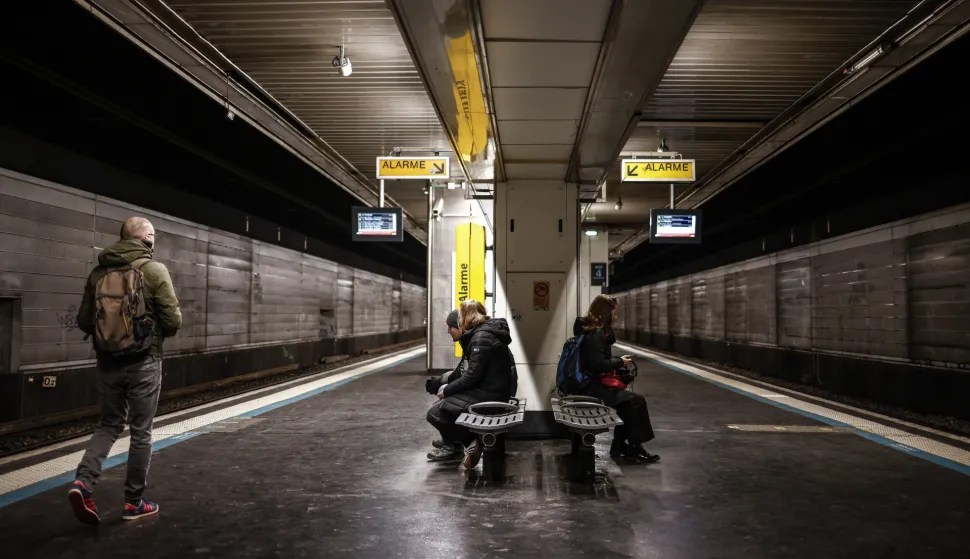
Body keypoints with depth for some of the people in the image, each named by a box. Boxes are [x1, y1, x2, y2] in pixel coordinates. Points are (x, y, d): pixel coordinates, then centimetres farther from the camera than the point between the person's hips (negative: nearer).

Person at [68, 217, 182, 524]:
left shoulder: (99, 271, 4)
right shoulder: (154, 269, -10)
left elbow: (84, 321, 8)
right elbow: (173, 320, -11)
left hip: (108, 363, 4)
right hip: (143, 363, -4)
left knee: (109, 424, 19)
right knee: (141, 432, 7)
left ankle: (83, 481, -1)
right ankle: (134, 503, 16)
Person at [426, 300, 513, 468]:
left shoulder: (482, 337, -17)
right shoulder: (481, 333, 16)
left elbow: (472, 375, -22)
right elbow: (465, 368, 21)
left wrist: (447, 391, -10)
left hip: (489, 394, -11)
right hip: (487, 388, 11)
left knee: (435, 413, -12)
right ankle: (452, 445, 19)